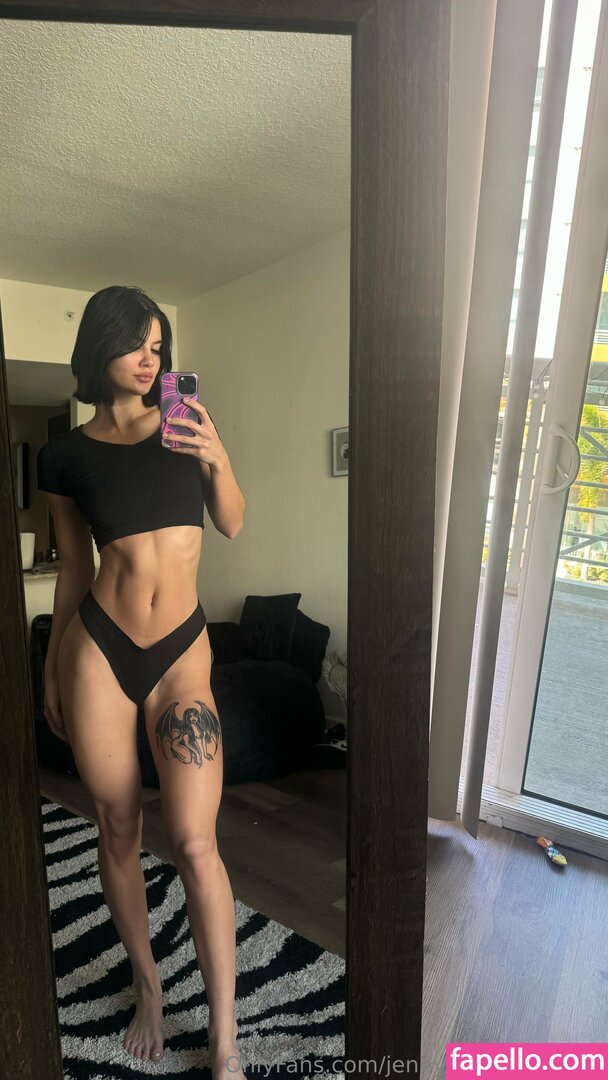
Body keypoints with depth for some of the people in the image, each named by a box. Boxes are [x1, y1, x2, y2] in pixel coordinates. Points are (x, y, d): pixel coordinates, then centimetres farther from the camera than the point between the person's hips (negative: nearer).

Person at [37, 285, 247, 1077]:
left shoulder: (185, 424, 6)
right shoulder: (66, 454, 4)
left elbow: (233, 524, 3)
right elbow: (74, 568, 9)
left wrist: (217, 455, -15)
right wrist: (51, 670, 13)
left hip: (182, 651, 0)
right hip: (98, 647, 1)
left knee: (194, 841, -5)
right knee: (118, 832, 12)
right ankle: (149, 985, 39)